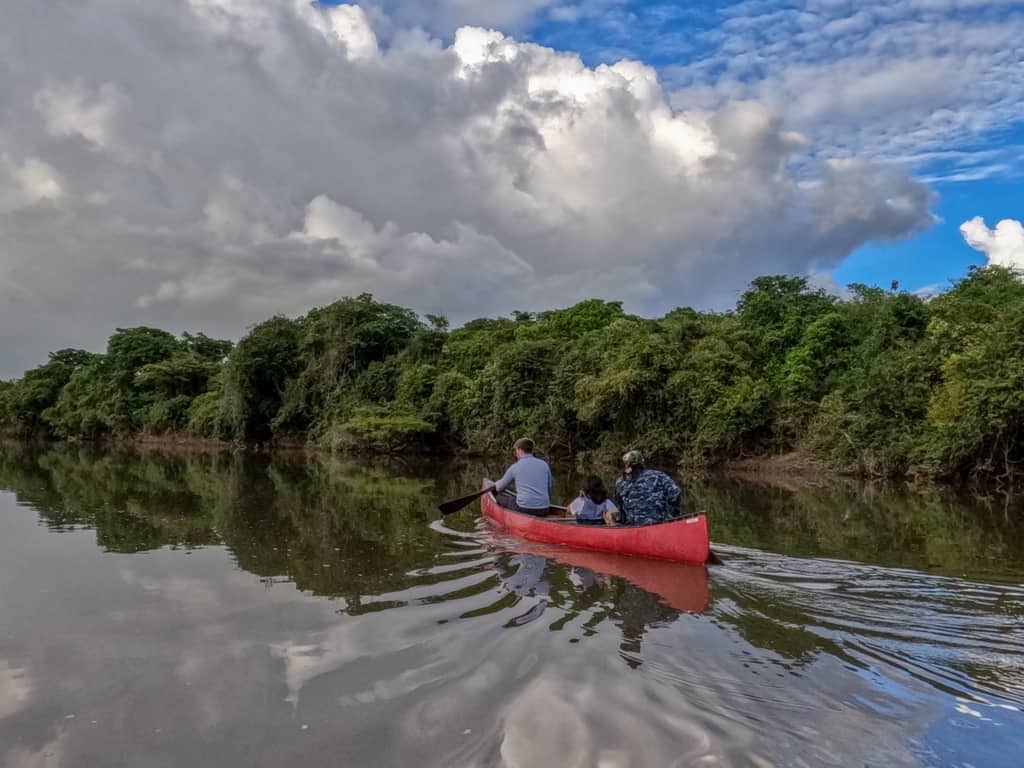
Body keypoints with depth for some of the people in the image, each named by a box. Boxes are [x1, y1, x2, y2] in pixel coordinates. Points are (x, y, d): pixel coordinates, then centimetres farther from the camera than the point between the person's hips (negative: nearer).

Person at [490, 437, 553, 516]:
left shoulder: (515, 467, 3)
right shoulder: (544, 464, 10)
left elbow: (500, 487, 19)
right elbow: (549, 488, 18)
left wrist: (494, 486, 41)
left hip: (524, 510, -4)